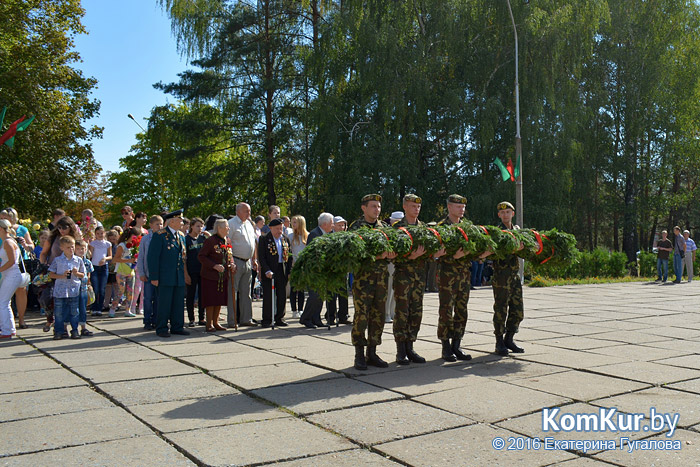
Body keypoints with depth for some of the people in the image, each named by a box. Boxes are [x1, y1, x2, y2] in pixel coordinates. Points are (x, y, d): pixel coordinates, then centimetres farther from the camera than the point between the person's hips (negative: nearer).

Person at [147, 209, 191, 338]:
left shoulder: (181, 236, 15)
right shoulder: (159, 235, -7)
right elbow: (153, 257, -9)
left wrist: (185, 274, 15)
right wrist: (154, 277, -13)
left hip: (179, 277, 6)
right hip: (165, 277, -6)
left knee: (179, 303, 8)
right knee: (164, 303, -2)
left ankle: (177, 327, 17)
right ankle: (161, 329, 8)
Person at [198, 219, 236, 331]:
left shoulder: (227, 241, 10)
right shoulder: (210, 241, -11)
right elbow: (201, 256, -12)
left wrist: (232, 264, 0)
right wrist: (214, 266, -20)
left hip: (223, 276, 7)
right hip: (210, 275, -6)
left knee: (220, 300, 9)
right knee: (211, 300, -2)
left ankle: (216, 322, 20)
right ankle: (209, 324, 7)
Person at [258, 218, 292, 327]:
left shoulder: (285, 239, 13)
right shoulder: (264, 239, -2)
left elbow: (289, 257, 14)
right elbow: (261, 257, -8)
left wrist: (289, 272, 5)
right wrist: (267, 271, -17)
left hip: (282, 272, 4)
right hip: (269, 272, -4)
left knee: (282, 296, 7)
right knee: (268, 297, 0)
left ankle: (279, 318, 18)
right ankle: (266, 320, 8)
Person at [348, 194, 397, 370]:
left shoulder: (384, 227, 14)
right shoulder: (356, 227, -1)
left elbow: (392, 247, 11)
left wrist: (390, 255, -14)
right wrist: (376, 256, -23)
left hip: (381, 278, 5)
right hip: (363, 277, -5)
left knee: (378, 316, 8)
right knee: (361, 316, -5)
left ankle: (372, 353, 17)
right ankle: (359, 355, 5)